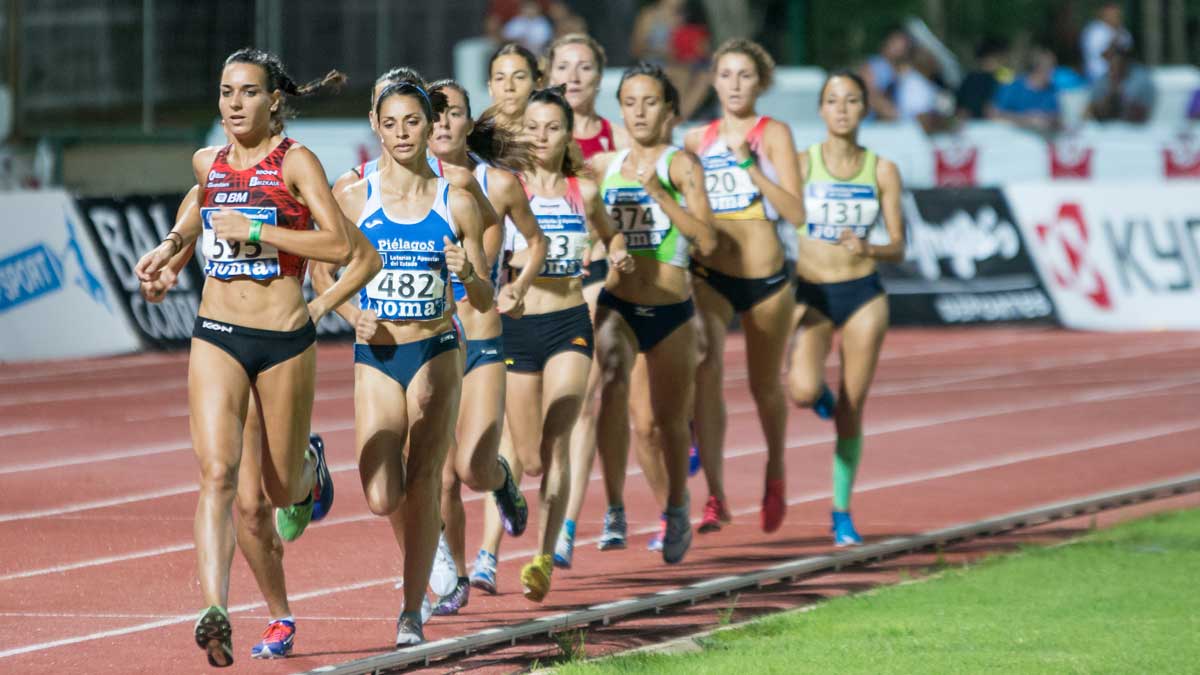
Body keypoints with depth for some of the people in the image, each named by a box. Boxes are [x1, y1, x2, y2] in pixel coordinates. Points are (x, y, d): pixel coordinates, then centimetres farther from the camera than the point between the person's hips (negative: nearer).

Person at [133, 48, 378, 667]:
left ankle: (309, 470, 51)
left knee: (281, 489, 12)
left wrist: (255, 230, -20)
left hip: (284, 341, -3)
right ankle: (216, 612, -27)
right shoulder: (207, 163, 8)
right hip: (217, 337, 3)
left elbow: (341, 246, -18)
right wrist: (172, 245, 15)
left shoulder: (296, 162, -7)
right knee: (217, 474, -17)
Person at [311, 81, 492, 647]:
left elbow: (485, 302, 3)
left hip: (436, 352, 0)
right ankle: (423, 533, 28)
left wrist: (467, 274, -19)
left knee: (422, 486, -3)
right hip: (376, 354, 0)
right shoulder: (355, 198, 0)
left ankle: (413, 610, 6)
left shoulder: (457, 203, 0)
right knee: (381, 499, -8)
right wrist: (351, 313, -10)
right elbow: (322, 271, 8)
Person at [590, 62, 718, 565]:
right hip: (616, 306, 1)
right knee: (613, 384, -29)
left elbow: (706, 239, -15)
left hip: (671, 311, -1)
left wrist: (658, 193, -22)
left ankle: (676, 509, 41)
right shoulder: (601, 167, 6)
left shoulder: (680, 165, -4)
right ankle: (614, 509, -27)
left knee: (669, 420, 13)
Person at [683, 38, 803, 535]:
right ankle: (715, 496, -23)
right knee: (706, 370, -22)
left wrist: (750, 164, -20)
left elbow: (796, 213, -12)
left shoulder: (773, 135, -2)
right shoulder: (697, 140, 7)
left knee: (765, 386, 13)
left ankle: (775, 475, 43)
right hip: (709, 276, 1)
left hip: (765, 278, -1)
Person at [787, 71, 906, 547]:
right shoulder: (802, 164, 0)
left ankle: (842, 512, 14)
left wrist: (869, 249, -18)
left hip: (863, 294, 1)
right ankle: (818, 393, 16)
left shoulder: (881, 171, 3)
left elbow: (898, 249, 3)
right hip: (811, 293, -1)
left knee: (851, 409, 2)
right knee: (803, 392, -23)